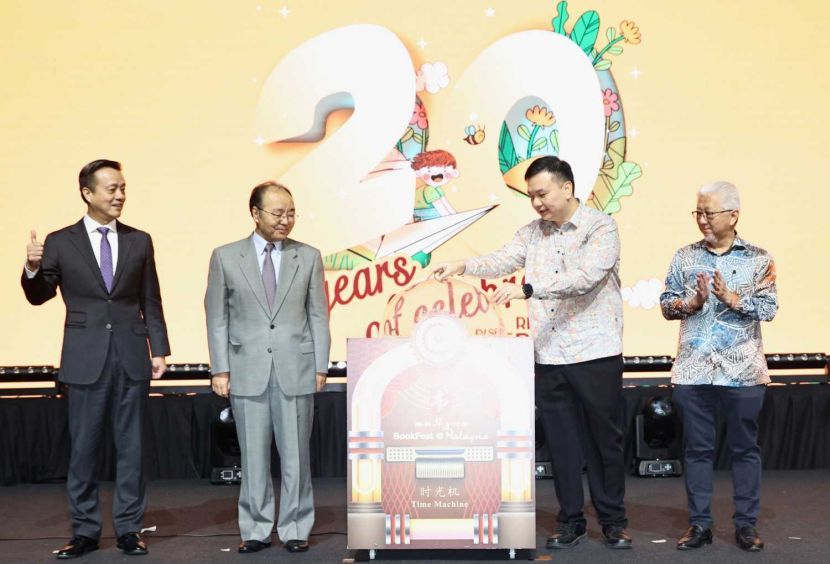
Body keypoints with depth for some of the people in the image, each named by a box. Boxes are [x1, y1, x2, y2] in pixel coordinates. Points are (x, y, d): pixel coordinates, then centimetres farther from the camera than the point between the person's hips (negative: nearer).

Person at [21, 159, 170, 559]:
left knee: (131, 447, 6)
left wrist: (159, 349, 2)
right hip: (85, 359, -1)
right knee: (83, 448, 6)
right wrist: (33, 267, -14)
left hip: (131, 357, 1)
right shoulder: (60, 242, 1)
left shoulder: (139, 241, 6)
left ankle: (129, 528, 16)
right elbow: (39, 296, 6)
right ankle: (85, 530, 18)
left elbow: (150, 302, 8)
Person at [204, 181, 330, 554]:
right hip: (247, 372, 0)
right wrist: (220, 370, -2)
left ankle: (295, 529, 17)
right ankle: (256, 530, 19)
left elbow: (318, 316, 5)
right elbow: (217, 319, 3)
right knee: (253, 456, 7)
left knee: (295, 454, 5)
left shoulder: (308, 257, 6)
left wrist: (320, 367, 0)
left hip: (296, 372, 0)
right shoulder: (225, 257, 3)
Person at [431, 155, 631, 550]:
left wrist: (527, 289, -30)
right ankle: (571, 521, 21)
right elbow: (502, 261, -1)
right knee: (561, 442, 9)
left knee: (605, 440, 6)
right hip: (548, 357, 4)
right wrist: (463, 266, -19)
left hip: (595, 354, -4)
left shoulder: (600, 228, -7)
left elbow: (584, 278, -22)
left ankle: (613, 522, 19)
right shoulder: (533, 232, 11)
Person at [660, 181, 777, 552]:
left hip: (742, 372, -1)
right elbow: (666, 304, 6)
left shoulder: (758, 259, 3)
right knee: (697, 448, 6)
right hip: (693, 371, 2)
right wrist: (691, 303, -13)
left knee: (744, 448, 6)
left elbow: (769, 308, -4)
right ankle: (699, 524, 15)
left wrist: (732, 298, -17)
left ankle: (746, 524, 16)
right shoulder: (685, 257, 8)